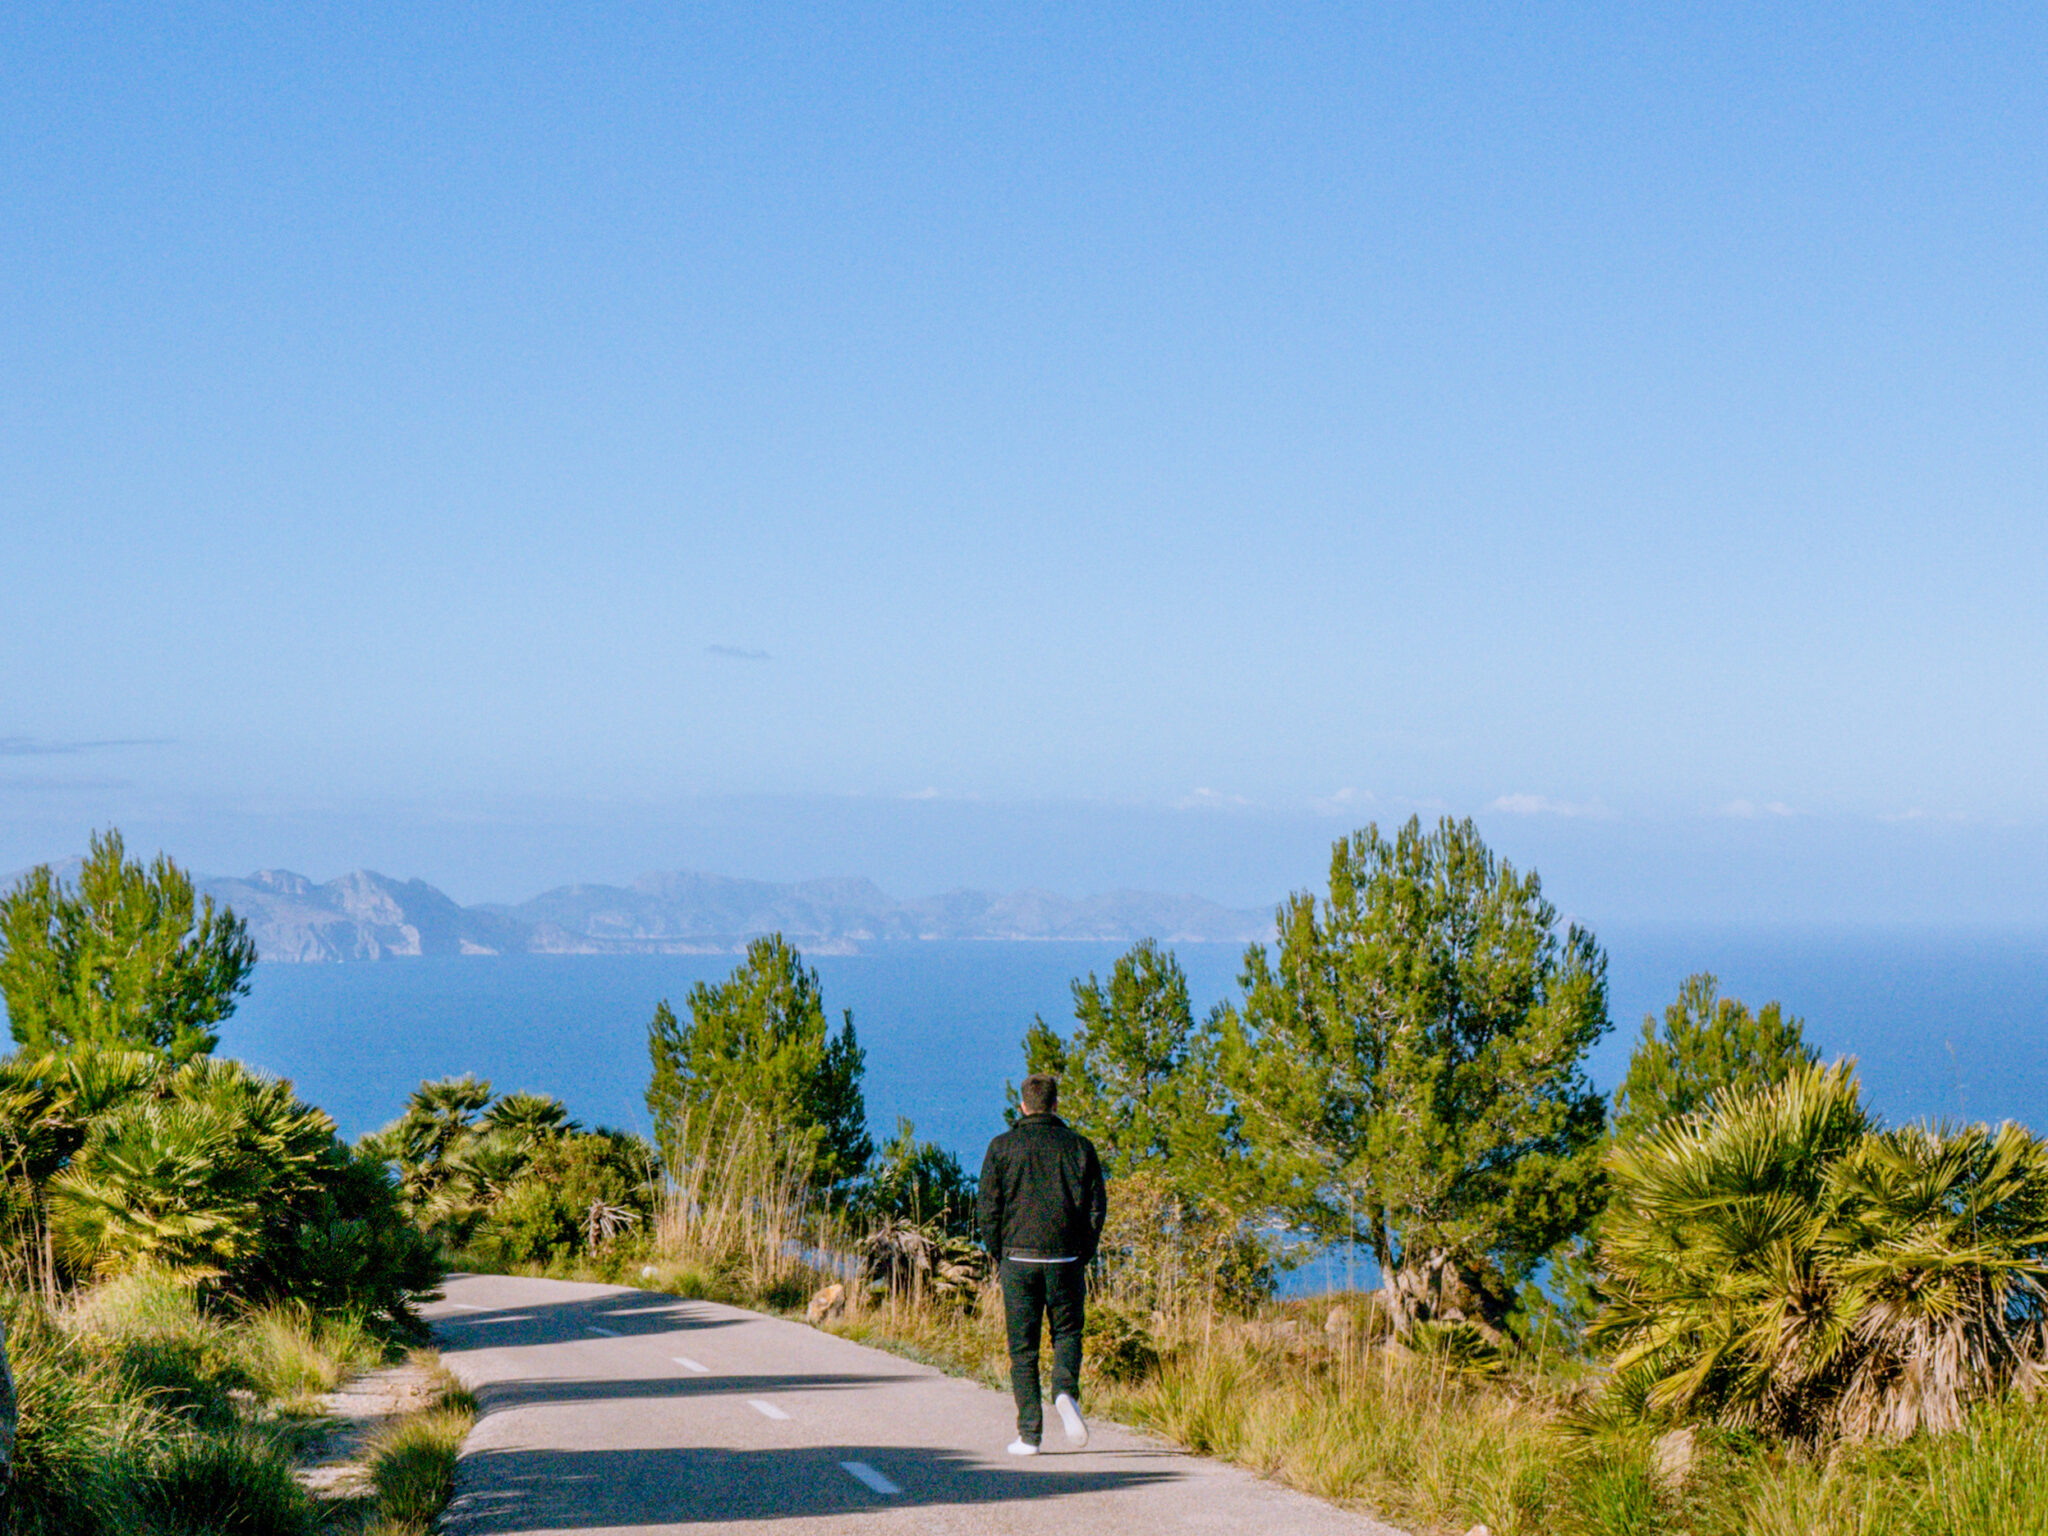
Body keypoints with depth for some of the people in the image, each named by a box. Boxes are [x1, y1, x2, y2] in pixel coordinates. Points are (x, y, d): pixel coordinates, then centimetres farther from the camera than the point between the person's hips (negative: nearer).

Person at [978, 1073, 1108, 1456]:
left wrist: (998, 1256, 8)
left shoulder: (1002, 1147, 2)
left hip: (1019, 1257, -1)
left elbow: (989, 1207, -1)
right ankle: (1065, 1392, -13)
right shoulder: (1079, 1146, 5)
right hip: (1066, 1257, 1)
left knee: (1023, 1347, 5)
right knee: (1067, 1331, 16)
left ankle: (1029, 1434, 1)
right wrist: (1083, 1254, 10)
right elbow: (1096, 1205, 3)